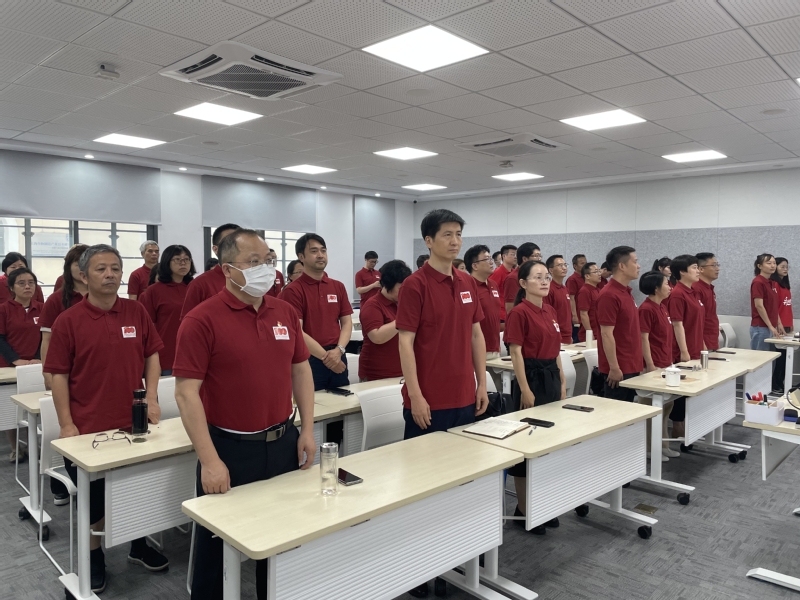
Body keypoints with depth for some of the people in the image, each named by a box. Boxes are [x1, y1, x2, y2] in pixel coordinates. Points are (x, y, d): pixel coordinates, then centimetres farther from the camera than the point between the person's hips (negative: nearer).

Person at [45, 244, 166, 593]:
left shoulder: (137, 313, 0)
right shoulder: (68, 321, -8)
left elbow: (151, 356, 7)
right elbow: (58, 375, -7)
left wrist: (151, 398, -3)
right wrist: (66, 424, -10)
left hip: (134, 423, 3)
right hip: (88, 427, -2)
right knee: (92, 498, 12)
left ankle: (139, 546, 37)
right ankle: (94, 558, 33)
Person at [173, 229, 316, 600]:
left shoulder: (285, 312, 3)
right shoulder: (202, 320, -14)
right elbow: (186, 393, -16)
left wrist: (307, 430, 3)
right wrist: (209, 460, -20)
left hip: (283, 442, 5)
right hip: (230, 448, -5)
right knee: (218, 544, 14)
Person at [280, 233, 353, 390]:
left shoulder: (338, 287, 10)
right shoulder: (293, 291, -8)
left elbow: (347, 322, 8)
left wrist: (338, 350, -9)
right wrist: (325, 356, -16)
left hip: (338, 359, 5)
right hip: (308, 360, -5)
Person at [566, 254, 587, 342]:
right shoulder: (572, 279, -10)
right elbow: (571, 299, -16)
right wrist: (574, 315, -21)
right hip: (578, 317, -8)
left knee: (584, 340, 10)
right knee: (576, 341, -3)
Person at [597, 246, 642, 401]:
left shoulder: (627, 292, 11)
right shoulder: (609, 295, -19)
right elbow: (606, 334, -21)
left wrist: (636, 363, 18)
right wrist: (614, 368, -21)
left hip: (631, 366, 9)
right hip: (619, 369, -9)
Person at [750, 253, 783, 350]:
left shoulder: (772, 283, 14)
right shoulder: (758, 282, -13)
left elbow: (774, 306, 19)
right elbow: (759, 306, -18)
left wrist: (778, 324, 15)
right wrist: (770, 326, -16)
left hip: (771, 327, 9)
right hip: (760, 327, -9)